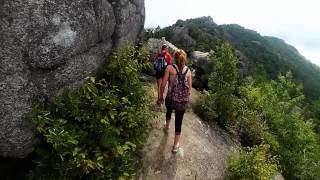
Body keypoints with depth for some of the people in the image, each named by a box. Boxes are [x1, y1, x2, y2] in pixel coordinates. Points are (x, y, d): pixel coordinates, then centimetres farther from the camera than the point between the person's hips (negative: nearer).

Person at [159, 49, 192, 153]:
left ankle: (167, 126, 60)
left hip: (170, 99, -1)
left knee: (169, 110, 33)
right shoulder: (188, 71, 3)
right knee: (178, 122, 15)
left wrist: (161, 97, 5)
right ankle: (176, 146, 27)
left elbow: (163, 85, -9)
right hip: (183, 102, 1)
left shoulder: (170, 68, -5)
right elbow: (190, 88, 3)